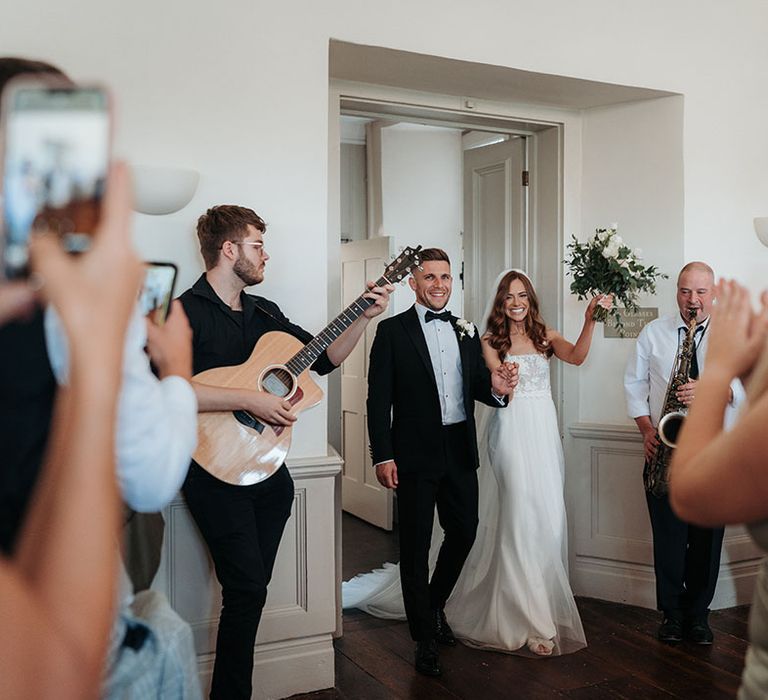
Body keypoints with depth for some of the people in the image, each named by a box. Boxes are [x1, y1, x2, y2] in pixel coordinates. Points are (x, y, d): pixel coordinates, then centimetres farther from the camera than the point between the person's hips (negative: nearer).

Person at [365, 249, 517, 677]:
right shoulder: (393, 330, -5)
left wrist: (496, 388, -10)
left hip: (460, 452, 5)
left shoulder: (466, 331, 11)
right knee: (416, 546, 6)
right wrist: (383, 456, -14)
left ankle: (436, 605, 40)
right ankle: (425, 639, 20)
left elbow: (475, 385, 14)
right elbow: (379, 398, -8)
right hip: (416, 455, -5)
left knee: (464, 533, 14)